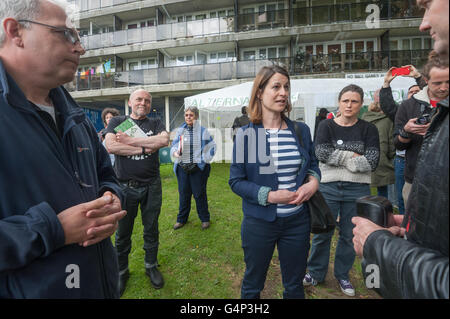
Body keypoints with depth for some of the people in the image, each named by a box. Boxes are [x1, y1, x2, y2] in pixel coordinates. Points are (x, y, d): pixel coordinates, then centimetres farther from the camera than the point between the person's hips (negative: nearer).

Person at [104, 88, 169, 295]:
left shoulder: (155, 123, 7)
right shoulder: (117, 122, 5)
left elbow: (164, 140, -15)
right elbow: (110, 146, -13)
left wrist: (130, 141, -14)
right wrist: (144, 148, -14)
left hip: (151, 186, 1)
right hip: (125, 186, -1)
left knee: (151, 230, 14)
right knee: (123, 232, 13)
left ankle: (151, 266, 35)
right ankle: (121, 271, 34)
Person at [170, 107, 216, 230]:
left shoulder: (203, 131, 0)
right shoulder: (180, 130, 8)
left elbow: (212, 146, 5)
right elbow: (173, 147, 6)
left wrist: (205, 160, -3)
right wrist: (176, 153, -16)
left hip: (198, 168, -3)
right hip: (182, 168, 3)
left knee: (199, 194, 4)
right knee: (183, 194, 10)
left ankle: (205, 219, 22)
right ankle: (182, 219, 27)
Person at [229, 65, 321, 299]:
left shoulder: (301, 130, 0)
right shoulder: (246, 134, -10)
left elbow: (312, 164, 13)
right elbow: (236, 181, -9)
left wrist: (313, 181, -9)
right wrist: (270, 196, -20)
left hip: (297, 220, 3)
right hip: (259, 222, -2)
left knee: (294, 286, 23)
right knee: (252, 285, 20)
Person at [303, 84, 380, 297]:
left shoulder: (368, 129, 3)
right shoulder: (326, 126, 2)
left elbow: (372, 161, -10)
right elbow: (322, 152, -15)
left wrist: (338, 157, -12)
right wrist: (353, 157, -13)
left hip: (357, 191, 1)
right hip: (328, 187, -1)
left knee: (349, 235, 14)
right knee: (322, 233, 8)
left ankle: (342, 275, 35)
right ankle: (316, 273, 28)